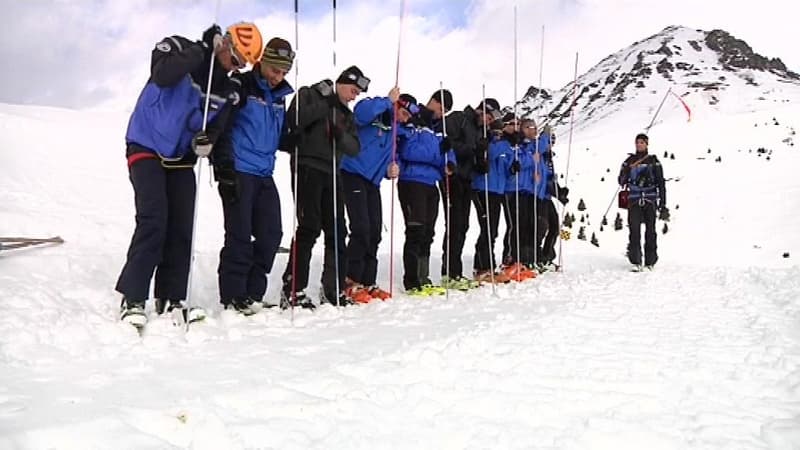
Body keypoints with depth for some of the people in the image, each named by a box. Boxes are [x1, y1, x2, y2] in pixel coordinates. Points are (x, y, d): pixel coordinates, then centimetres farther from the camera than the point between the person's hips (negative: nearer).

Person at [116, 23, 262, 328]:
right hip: (147, 149, -5)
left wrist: (206, 140, -19)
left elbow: (216, 127, 4)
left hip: (181, 160, 6)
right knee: (153, 221, -18)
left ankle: (170, 299, 8)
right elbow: (161, 76, -29)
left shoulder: (227, 91, 4)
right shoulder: (177, 48, -9)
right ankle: (132, 299, -12)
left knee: (181, 228, -1)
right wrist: (201, 51, -23)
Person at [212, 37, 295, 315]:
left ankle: (253, 293, 16)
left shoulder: (279, 97, 17)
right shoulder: (241, 86, -5)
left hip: (264, 175, 7)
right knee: (240, 235, -6)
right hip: (237, 172, -7)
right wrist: (225, 166, -17)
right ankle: (233, 297, 4)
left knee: (271, 234, 5)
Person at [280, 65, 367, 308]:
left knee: (336, 231, 6)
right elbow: (293, 120, -15)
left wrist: (341, 135, -10)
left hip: (332, 173, 7)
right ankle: (292, 290, -9)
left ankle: (333, 289, 15)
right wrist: (323, 106, -12)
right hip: (307, 168, -7)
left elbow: (355, 148, 10)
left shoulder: (346, 114, 22)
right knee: (309, 227, -13)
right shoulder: (309, 95, 4)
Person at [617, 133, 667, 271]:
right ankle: (636, 262, -7)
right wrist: (626, 171, -12)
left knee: (650, 231, -1)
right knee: (634, 230, -9)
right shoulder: (630, 160, 12)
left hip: (650, 200, 0)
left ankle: (650, 262, 8)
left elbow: (660, 183, 7)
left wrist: (663, 204, 1)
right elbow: (621, 181, 10)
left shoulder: (653, 161, 8)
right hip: (634, 200, 1)